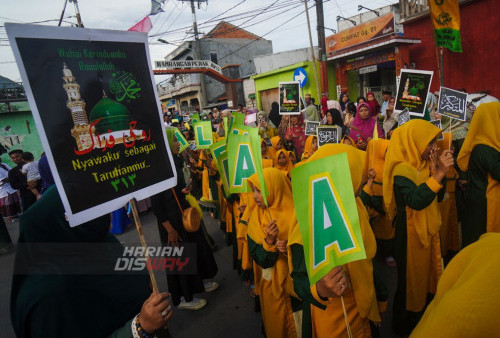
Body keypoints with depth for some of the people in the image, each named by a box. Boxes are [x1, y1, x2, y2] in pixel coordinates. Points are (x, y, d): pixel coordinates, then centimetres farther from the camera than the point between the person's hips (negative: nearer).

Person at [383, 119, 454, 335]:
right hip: (410, 234, -8)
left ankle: (420, 316, 44)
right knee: (410, 281, 8)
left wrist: (436, 171, -9)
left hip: (428, 231, 8)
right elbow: (416, 201, -34)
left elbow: (438, 197, 6)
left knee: (425, 276, 22)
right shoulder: (402, 170, -22)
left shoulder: (423, 165, 5)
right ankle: (404, 326, 29)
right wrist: (439, 174, -34)